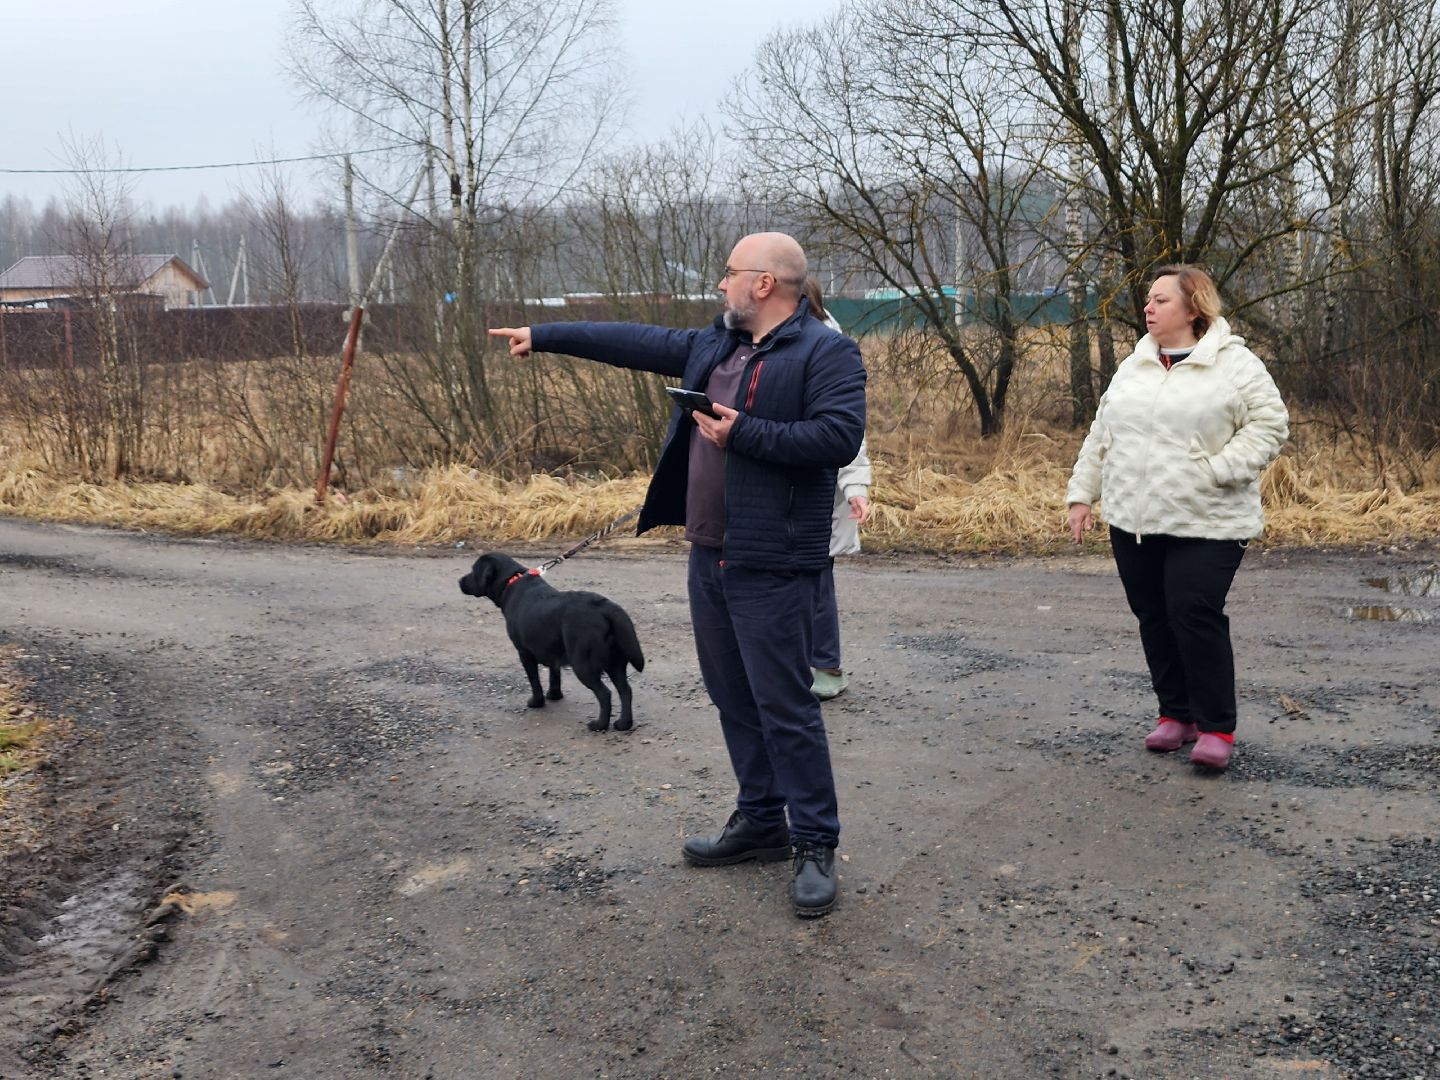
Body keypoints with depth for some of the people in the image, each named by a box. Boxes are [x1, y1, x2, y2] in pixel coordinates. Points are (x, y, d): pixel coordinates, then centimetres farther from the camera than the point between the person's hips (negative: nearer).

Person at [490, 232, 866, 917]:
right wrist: (543, 336, 22)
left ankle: (815, 845, 6)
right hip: (708, 556, 9)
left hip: (770, 564, -9)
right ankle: (761, 821, 29)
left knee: (785, 706, -5)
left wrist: (743, 433, -20)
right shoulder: (714, 346, 15)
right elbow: (634, 342, 21)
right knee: (733, 698, 15)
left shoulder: (827, 354, -10)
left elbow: (840, 437, -21)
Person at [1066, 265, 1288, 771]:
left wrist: (1218, 471, -18)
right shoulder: (1132, 367, 12)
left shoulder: (1235, 364, -4)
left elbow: (1269, 425, -8)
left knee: (1195, 616, -11)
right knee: (1154, 618, 9)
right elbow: (1101, 438, 16)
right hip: (1133, 521, 6)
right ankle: (1176, 713, 23)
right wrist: (1082, 494, 10)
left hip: (1206, 523, -6)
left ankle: (1217, 727, 1)